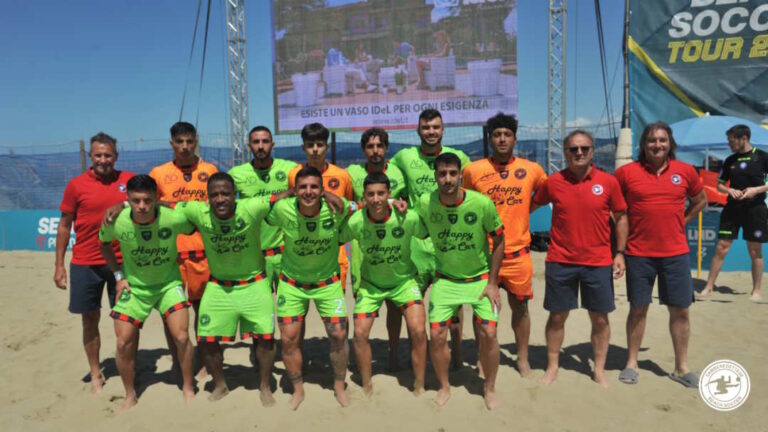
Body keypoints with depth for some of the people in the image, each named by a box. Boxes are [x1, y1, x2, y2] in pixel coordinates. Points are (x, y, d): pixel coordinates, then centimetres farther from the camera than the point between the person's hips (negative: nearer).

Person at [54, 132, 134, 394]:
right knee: (90, 319, 9)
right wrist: (59, 265, 2)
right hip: (85, 263, 0)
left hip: (122, 261, 0)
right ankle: (96, 374, 23)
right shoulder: (76, 185, -2)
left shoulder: (128, 180, 0)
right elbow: (64, 225, 4)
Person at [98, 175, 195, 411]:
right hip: (133, 286, 2)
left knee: (181, 337, -11)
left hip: (168, 283, -1)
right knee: (124, 343, 0)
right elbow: (104, 244, 4)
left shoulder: (174, 219, -27)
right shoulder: (115, 222, -20)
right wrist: (118, 275, 0)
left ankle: (188, 388, 14)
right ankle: (130, 395, 25)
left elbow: (195, 229, -4)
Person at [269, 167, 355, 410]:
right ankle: (298, 390, 27)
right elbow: (265, 220, 0)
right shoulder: (282, 210, -22)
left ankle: (339, 387, 26)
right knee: (289, 339, 2)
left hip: (328, 282, 0)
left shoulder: (337, 208, -23)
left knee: (339, 335, 0)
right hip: (292, 283, 0)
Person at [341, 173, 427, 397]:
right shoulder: (355, 222, -23)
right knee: (360, 334, -6)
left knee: (418, 331, -14)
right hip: (370, 283, 1)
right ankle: (367, 389, 17)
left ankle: (419, 389, 7)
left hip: (404, 280, -1)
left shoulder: (408, 218, -25)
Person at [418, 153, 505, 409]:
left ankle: (490, 389, 19)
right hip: (445, 279, 1)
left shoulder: (482, 203, -21)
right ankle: (444, 386, 24)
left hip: (480, 278, -1)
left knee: (488, 334, -7)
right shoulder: (425, 203, -16)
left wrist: (492, 283, -7)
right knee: (436, 335, -3)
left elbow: (498, 240, -8)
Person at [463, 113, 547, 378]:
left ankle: (523, 358, 31)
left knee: (520, 306, 13)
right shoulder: (474, 170, -4)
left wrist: (523, 209, 6)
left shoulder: (531, 169, 0)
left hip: (518, 252, 2)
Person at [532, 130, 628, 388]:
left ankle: (599, 371, 27)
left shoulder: (608, 182, -1)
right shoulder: (553, 182, -1)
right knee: (557, 317, 9)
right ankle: (552, 368, 25)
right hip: (560, 262, 0)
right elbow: (531, 206, 13)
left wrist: (620, 253, 1)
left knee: (600, 319, 9)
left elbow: (621, 217, 6)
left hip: (598, 263, 0)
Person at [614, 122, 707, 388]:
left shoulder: (685, 171, 2)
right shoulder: (626, 172, -5)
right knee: (638, 308, 7)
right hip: (639, 254, -2)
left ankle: (681, 367, 23)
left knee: (680, 310, 8)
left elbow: (700, 201, 19)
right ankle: (631, 363, 21)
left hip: (676, 253, 2)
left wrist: (679, 223, 8)